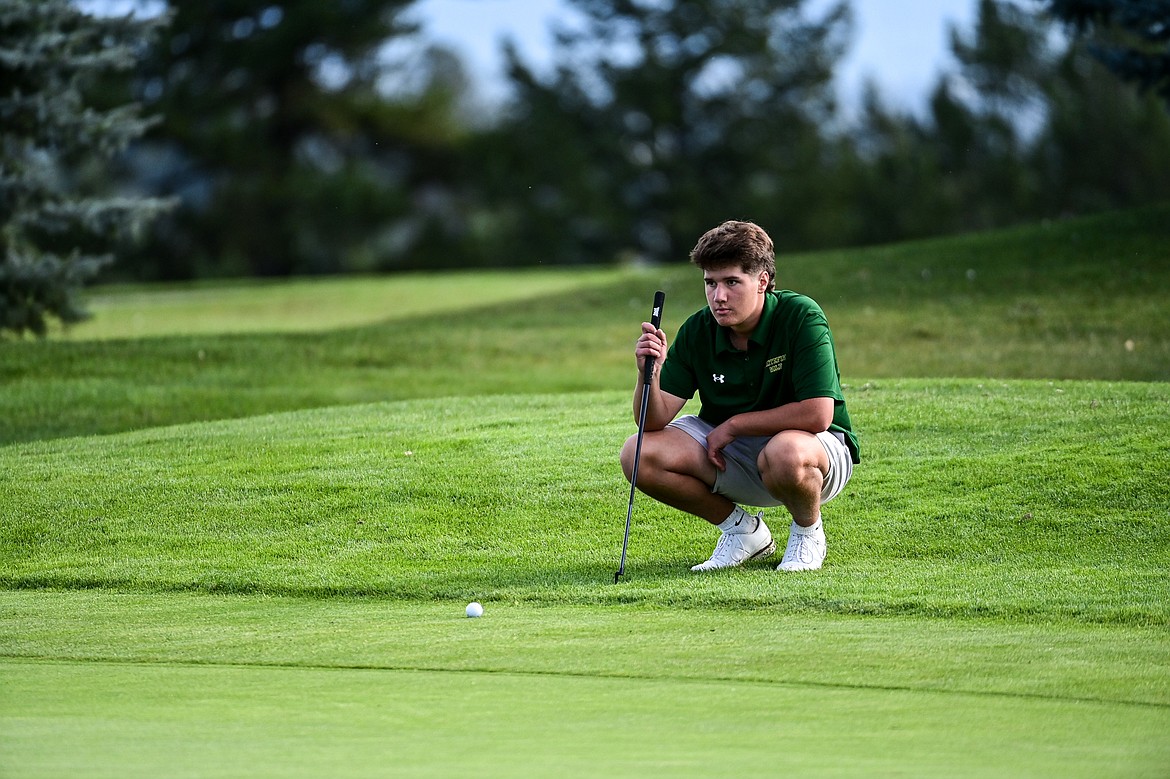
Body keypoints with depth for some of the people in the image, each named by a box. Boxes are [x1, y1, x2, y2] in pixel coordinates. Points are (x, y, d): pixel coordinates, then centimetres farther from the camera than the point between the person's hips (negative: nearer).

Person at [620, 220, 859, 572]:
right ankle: (741, 530, 5)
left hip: (819, 448, -5)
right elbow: (654, 421, -11)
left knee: (785, 453, -41)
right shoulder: (697, 332, -8)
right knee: (638, 454, -16)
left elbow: (817, 414, -28)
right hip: (731, 453, 5)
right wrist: (649, 373, -32)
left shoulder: (801, 316, -21)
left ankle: (808, 531, -5)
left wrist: (733, 424, -20)